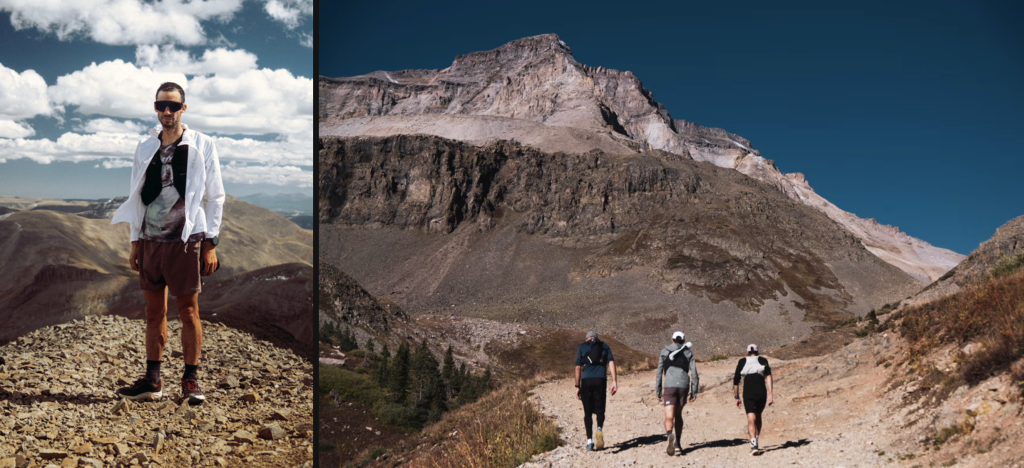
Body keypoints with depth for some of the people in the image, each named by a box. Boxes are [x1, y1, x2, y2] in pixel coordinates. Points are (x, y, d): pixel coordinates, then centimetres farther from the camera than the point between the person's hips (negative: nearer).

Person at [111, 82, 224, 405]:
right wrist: (136, 242, 11)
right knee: (154, 311, 7)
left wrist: (210, 244, -6)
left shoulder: (201, 146, 0)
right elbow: (138, 196, 16)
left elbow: (215, 197, 0)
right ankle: (152, 380, 14)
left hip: (185, 240, -4)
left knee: (188, 310, -2)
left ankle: (191, 380, 5)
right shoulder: (145, 147, 12)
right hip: (151, 241, 4)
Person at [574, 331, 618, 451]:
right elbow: (611, 362, 3)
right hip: (601, 380, 0)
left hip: (586, 381, 0)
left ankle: (589, 440, 2)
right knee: (599, 409, 7)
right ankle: (599, 428, -23)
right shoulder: (604, 346, 16)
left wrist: (577, 386, 6)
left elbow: (578, 367, 5)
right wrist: (614, 381, -2)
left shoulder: (582, 347, 13)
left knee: (588, 412, 7)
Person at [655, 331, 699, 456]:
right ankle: (677, 443, 19)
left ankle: (669, 436, -40)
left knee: (669, 416, -11)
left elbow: (659, 373, 7)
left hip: (669, 386, -2)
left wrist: (658, 392, 10)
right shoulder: (688, 353, 12)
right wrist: (694, 392, 7)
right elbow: (694, 373, 4)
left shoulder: (665, 352, 11)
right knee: (678, 414, 21)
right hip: (683, 385, 2)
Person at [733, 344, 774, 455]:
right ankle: (755, 442, 23)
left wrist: (737, 397, 20)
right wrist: (770, 392, -9)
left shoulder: (742, 362, 14)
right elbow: (768, 375, -4)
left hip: (748, 394, -1)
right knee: (758, 417, 21)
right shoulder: (763, 360, 13)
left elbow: (736, 381, 12)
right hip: (761, 393, 1)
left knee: (751, 419, -8)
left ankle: (754, 445, -25)